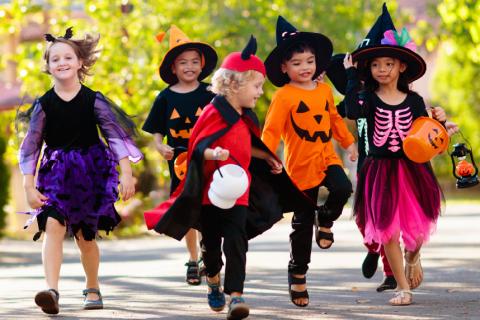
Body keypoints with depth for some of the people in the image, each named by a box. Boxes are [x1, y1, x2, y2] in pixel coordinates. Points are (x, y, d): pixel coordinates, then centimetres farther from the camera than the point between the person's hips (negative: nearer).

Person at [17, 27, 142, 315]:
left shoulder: (94, 100, -5)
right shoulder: (44, 105, -3)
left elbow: (116, 135, -4)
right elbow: (31, 147, 2)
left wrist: (126, 173, -11)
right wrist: (29, 186, -3)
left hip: (91, 173, 0)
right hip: (55, 173, 0)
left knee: (85, 236, 8)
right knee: (53, 225, -22)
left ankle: (93, 289, 31)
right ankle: (52, 291, -31)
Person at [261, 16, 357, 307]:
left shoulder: (324, 90, 7)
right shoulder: (284, 96, -10)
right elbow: (271, 130, -14)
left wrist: (349, 142, 25)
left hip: (327, 157, 4)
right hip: (301, 164, -4)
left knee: (343, 188, -27)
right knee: (302, 222, 3)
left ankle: (325, 221, 5)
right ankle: (297, 273, 19)